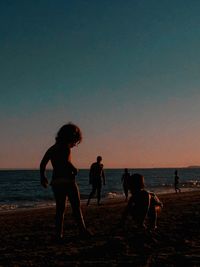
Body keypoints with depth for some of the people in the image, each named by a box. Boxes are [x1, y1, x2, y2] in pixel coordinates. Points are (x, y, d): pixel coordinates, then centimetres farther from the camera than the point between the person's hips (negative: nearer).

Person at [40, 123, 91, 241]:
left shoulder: (52, 148, 15)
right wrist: (75, 169, -7)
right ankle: (83, 230, 8)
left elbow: (42, 164, 16)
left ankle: (59, 234, 6)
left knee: (60, 209, 11)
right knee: (76, 207, 6)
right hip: (67, 180, -6)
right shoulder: (66, 146, -8)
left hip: (56, 181, 6)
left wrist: (43, 178, 28)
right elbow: (66, 161, -24)